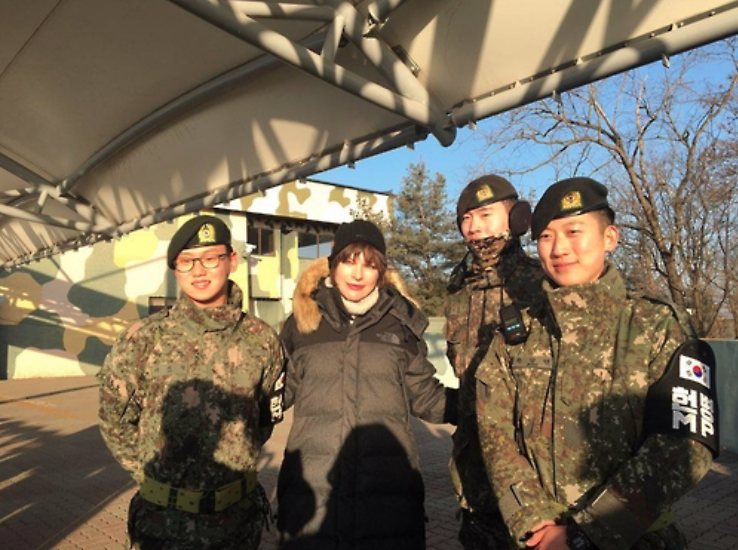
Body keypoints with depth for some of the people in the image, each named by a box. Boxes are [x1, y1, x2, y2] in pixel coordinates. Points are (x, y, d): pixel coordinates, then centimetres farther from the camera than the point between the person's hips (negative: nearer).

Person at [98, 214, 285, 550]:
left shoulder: (262, 340, -5)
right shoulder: (143, 339, -9)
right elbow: (115, 418, 1)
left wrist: (235, 466, 5)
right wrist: (152, 474, 2)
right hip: (163, 516, -1)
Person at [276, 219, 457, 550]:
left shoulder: (402, 323, 5)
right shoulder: (302, 322, 5)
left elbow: (427, 399, 11)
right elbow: (277, 394, 12)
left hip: (388, 500, 0)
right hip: (310, 499, 0)